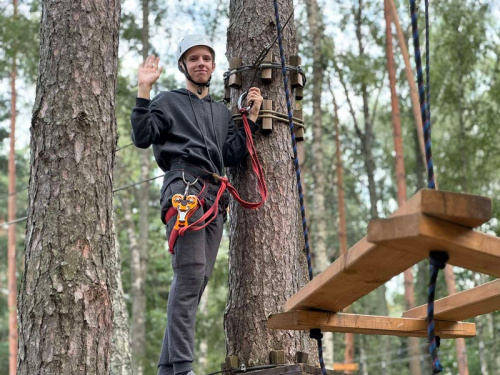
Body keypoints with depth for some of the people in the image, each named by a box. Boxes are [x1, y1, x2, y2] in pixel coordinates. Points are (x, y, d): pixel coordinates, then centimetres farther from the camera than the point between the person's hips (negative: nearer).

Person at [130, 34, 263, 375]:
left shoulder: (222, 113, 28)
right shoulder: (168, 101, 14)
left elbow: (232, 156, 17)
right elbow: (142, 137, -1)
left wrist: (251, 117, 13)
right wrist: (144, 91, -6)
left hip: (214, 198, 6)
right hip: (184, 188, -6)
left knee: (198, 279, 0)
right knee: (190, 273, -20)